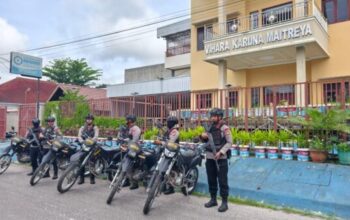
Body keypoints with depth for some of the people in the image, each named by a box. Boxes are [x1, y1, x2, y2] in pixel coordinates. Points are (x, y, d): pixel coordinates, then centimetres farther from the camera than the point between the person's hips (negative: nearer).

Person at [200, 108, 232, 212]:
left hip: (221, 158, -6)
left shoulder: (225, 128, -8)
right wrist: (203, 137, -1)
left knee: (222, 181, 0)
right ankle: (213, 199, 26)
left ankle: (224, 202, 10)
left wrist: (221, 152, -22)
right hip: (209, 158, 6)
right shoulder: (210, 127, 12)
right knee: (211, 180, 13)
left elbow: (229, 142, -11)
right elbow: (206, 141, 22)